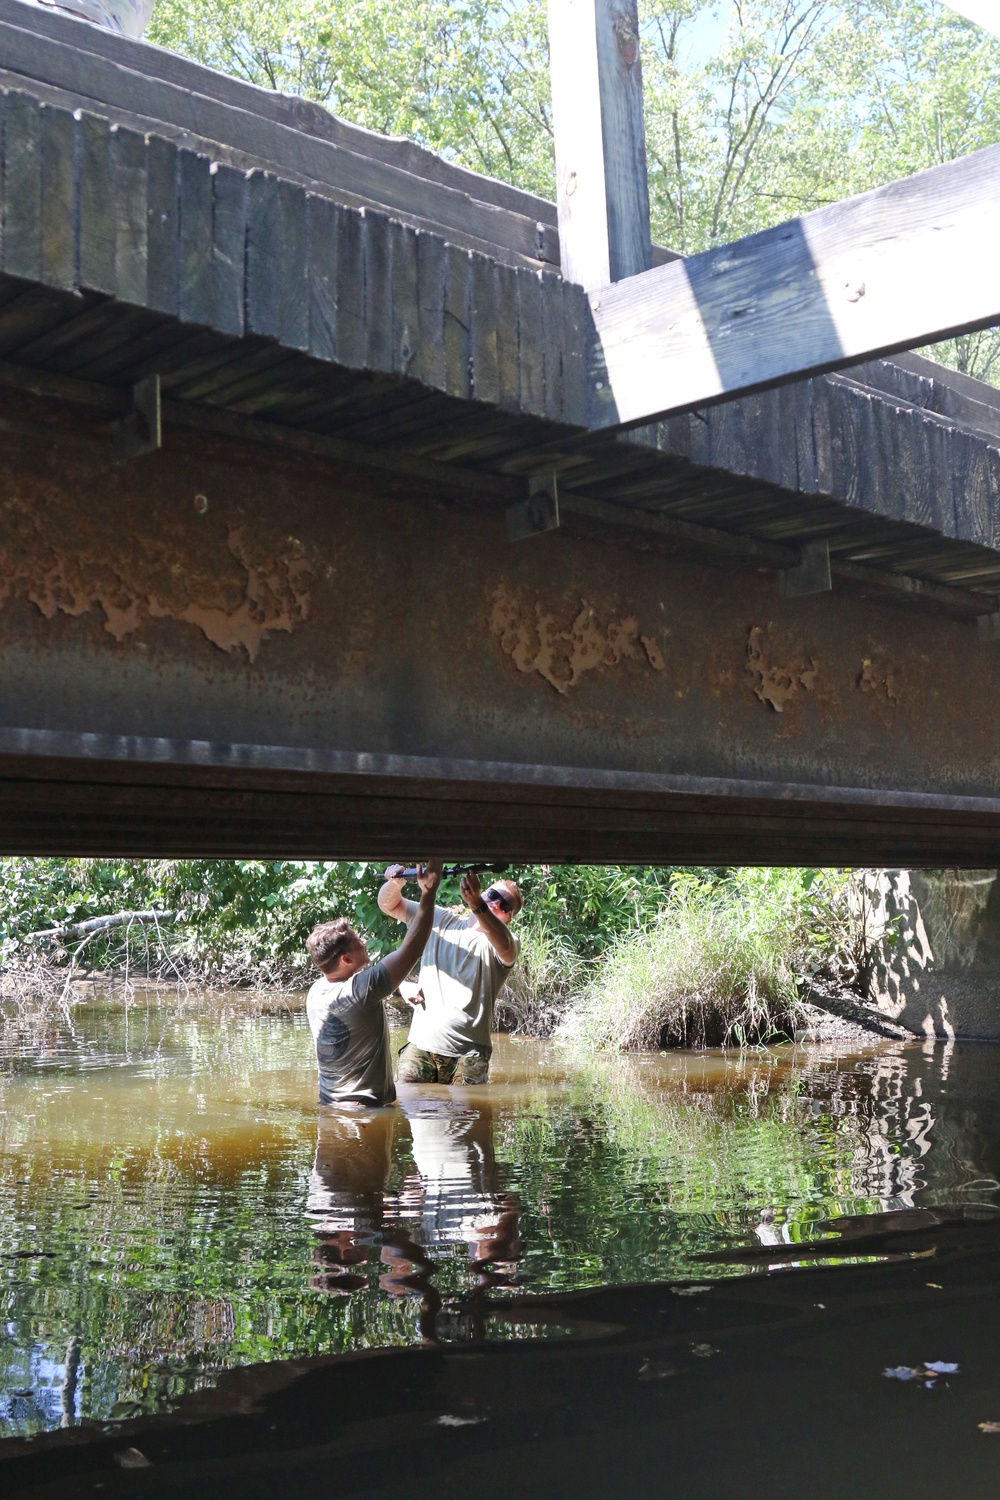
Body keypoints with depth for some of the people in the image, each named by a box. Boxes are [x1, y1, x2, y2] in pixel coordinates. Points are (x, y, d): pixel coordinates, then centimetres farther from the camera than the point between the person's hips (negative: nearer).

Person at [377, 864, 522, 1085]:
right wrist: (395, 883, -11)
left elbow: (504, 946, -27)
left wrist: (477, 904, -44)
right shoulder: (440, 919, 14)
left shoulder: (505, 942, 0)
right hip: (421, 1043, 3)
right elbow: (389, 905, 14)